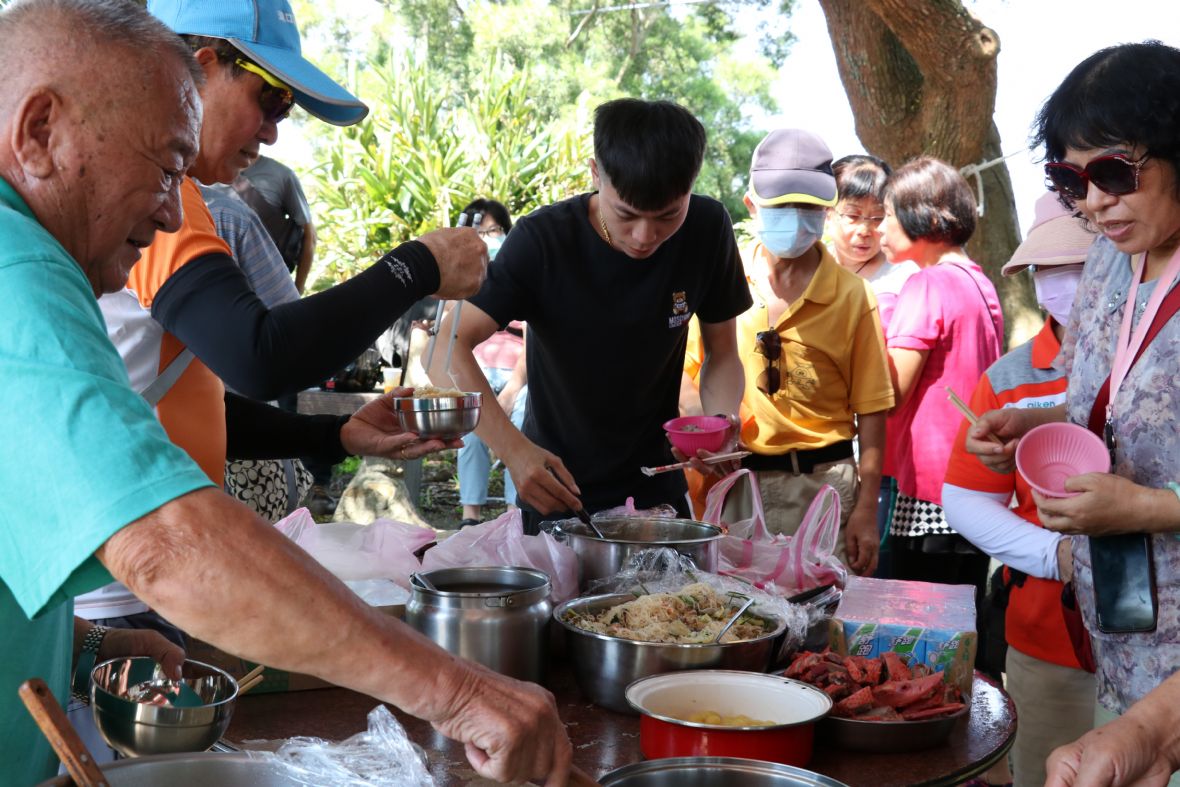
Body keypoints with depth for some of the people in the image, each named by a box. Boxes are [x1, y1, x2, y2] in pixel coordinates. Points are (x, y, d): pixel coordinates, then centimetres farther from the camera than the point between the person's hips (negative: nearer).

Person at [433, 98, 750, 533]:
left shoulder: (707, 230, -13)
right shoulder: (541, 240, -22)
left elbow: (722, 352, -2)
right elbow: (447, 349, -27)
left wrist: (723, 424, -23)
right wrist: (512, 447, -41)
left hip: (655, 485, 2)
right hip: (553, 485, -2)